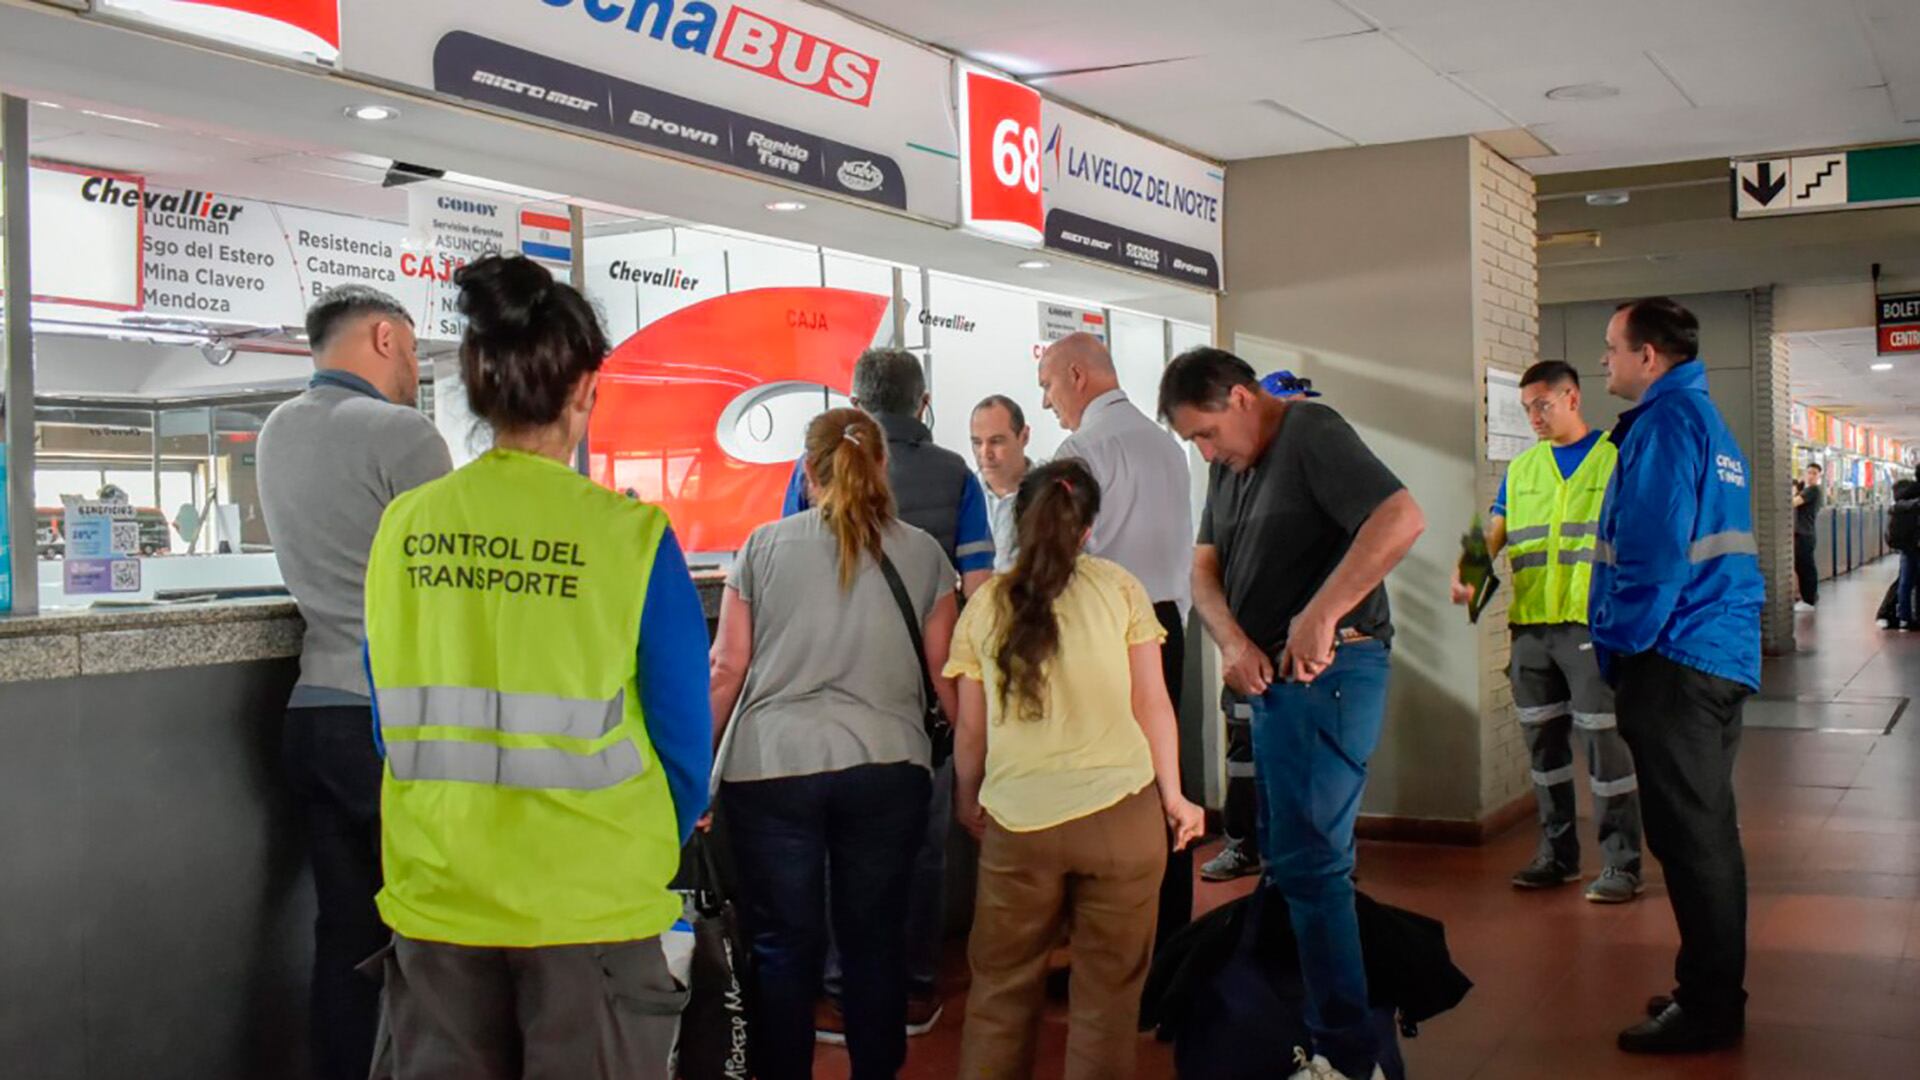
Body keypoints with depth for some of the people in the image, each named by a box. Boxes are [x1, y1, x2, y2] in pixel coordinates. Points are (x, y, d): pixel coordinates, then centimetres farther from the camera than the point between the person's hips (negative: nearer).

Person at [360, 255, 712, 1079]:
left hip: (436, 897, 3)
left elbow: (393, 721, 7)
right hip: (589, 906, -3)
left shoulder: (403, 527, -3)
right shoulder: (628, 534, -12)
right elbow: (683, 739, -7)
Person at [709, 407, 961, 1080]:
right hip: (887, 766, 1)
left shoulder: (764, 546, 4)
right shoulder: (921, 554, 6)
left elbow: (727, 669, 3)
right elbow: (944, 675, 7)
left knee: (784, 947, 7)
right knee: (876, 941, 11)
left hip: (772, 766, -1)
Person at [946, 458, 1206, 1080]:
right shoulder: (1119, 589, 1)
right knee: (1108, 990, 9)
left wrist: (967, 801, 26)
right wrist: (1173, 796, 16)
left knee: (1001, 986, 14)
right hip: (1121, 814, -1)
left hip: (1018, 823, 1)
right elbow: (1152, 703, 4)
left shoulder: (985, 605, 4)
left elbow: (970, 729, 9)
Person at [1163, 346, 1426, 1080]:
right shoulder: (1231, 463, 14)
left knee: (1308, 863, -6)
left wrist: (1321, 614, -32)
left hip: (1326, 674, -9)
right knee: (1290, 856, 14)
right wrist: (1233, 641, -12)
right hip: (1269, 677, 9)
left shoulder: (1312, 435, -13)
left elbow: (1403, 518, -28)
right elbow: (1205, 567, 8)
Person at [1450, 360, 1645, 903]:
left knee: (1605, 741, -6)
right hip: (1530, 624, 5)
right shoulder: (1520, 469, 15)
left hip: (1592, 623, -5)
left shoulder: (1617, 459, 0)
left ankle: (1622, 864, 4)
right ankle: (1557, 853, 24)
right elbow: (1493, 535, 11)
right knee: (1543, 742, 12)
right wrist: (1466, 570, -9)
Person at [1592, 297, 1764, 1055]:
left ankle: (1707, 1008, 6)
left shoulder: (1665, 424, -13)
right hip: (1720, 652, 10)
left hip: (1675, 656, -10)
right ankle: (1715, 991, 26)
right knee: (1706, 829, 16)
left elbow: (1655, 552, -21)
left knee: (1689, 836, -2)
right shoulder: (1704, 417, 17)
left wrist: (1624, 648, -11)